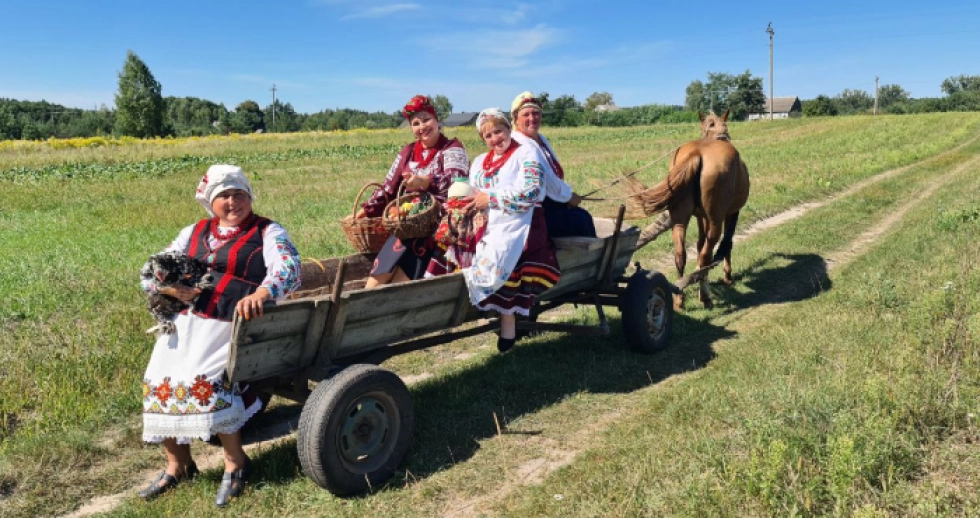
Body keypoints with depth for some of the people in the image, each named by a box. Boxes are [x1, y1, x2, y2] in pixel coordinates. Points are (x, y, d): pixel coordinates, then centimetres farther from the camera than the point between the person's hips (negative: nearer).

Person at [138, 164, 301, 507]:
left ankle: (235, 463, -6)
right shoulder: (194, 233, 18)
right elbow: (149, 273, 18)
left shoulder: (267, 233, 2)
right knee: (159, 382, -6)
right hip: (187, 319, 6)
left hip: (234, 323, -6)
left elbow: (288, 267, -17)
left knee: (204, 380, -25)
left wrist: (260, 293, -37)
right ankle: (178, 465, 16)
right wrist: (171, 287, -6)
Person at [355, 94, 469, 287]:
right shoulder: (407, 152, 18)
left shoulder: (452, 149, 0)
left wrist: (425, 182, -35)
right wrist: (365, 211, 10)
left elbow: (456, 179, -19)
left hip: (438, 224, -5)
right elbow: (389, 187, 20)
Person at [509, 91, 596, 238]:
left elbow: (556, 173, 16)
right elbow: (545, 179, -21)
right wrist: (569, 196, -9)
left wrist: (568, 194, -1)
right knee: (581, 219, -12)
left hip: (547, 202, 9)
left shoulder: (541, 139, 12)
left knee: (583, 217, -6)